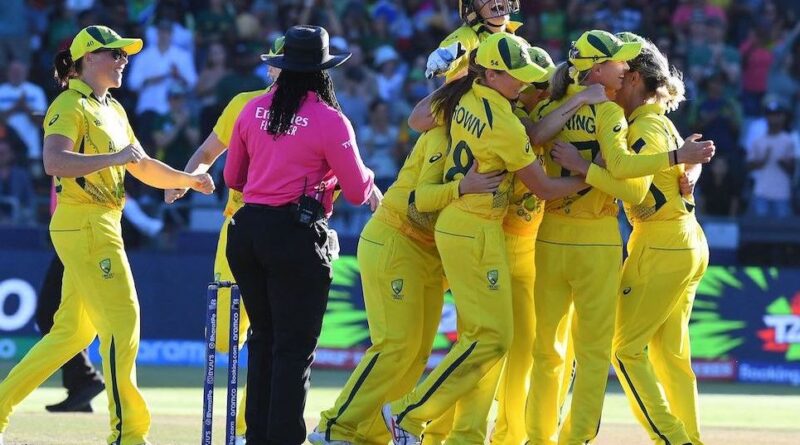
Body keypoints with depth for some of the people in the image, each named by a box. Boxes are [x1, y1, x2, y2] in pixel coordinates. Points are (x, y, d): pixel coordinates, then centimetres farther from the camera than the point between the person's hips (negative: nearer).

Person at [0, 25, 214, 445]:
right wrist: (113, 158, -27)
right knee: (122, 322, -10)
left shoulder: (113, 110, 19)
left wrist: (187, 179, 12)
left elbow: (142, 167, 25)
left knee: (73, 330, 12)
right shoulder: (70, 106, -10)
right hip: (83, 224, -10)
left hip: (102, 225, 10)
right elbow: (54, 162, -26)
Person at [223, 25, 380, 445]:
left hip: (247, 231, 6)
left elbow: (232, 177, 17)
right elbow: (357, 191, -7)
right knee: (295, 346, 0)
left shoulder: (253, 110, 6)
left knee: (263, 338, 17)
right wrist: (370, 185, 15)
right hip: (297, 237, -6)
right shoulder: (329, 120, -10)